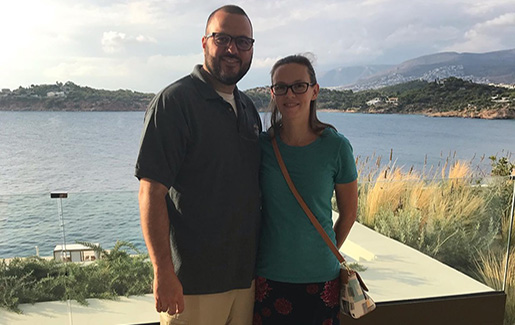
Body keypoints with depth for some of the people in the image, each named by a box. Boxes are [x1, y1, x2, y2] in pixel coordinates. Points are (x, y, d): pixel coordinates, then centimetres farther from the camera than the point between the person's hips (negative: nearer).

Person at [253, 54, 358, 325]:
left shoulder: (336, 146, -8)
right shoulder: (261, 144, -5)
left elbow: (348, 213, 3)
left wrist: (325, 255, 10)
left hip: (320, 277, 0)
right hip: (268, 276, 1)